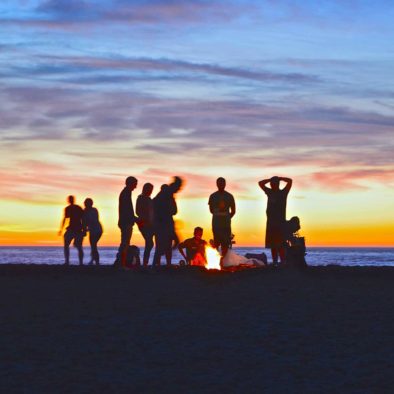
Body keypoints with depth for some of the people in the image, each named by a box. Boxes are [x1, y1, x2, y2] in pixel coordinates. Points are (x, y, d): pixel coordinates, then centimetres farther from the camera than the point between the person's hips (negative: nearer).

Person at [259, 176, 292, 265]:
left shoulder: (283, 193, 3)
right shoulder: (270, 192, 15)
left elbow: (290, 181, -7)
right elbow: (260, 183, 21)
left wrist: (278, 178, 3)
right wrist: (271, 179, 13)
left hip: (280, 222, -5)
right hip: (271, 222, 5)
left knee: (280, 245, -14)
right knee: (272, 245, 4)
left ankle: (283, 262, -17)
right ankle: (274, 262, 6)